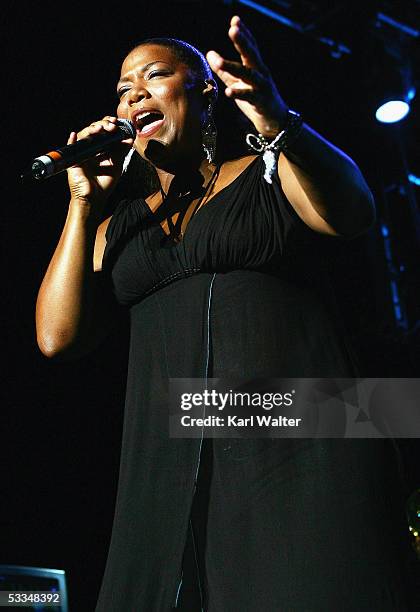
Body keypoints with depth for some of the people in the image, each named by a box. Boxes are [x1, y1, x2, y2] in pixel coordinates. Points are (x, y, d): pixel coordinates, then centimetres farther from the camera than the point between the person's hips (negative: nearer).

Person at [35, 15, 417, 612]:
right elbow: (58, 336, 7)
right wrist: (84, 203, 5)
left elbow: (352, 212, -11)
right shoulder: (119, 224, 17)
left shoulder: (269, 169, 9)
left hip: (301, 453, -2)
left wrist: (279, 123, -28)